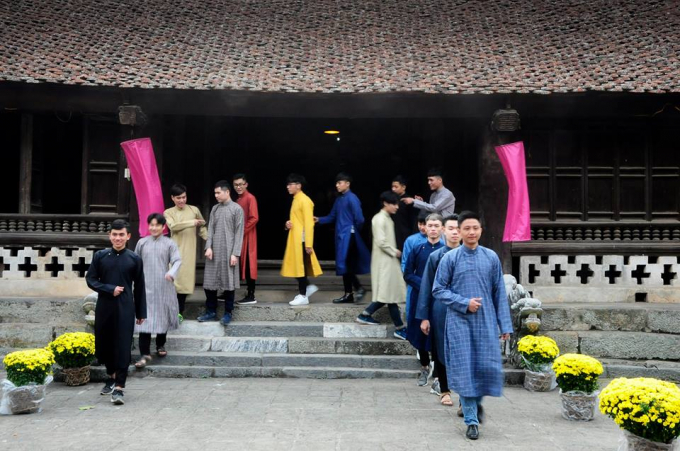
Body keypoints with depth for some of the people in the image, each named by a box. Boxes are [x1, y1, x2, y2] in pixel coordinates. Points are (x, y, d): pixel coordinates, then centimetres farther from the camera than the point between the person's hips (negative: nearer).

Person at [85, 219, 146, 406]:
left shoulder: (134, 259, 1)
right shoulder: (100, 256, 3)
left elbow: (139, 287, 5)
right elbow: (90, 279, 4)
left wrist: (141, 312, 6)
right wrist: (110, 289, -11)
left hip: (125, 308, -2)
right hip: (104, 307, 2)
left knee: (123, 348, -6)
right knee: (103, 345, 12)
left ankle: (118, 387, -3)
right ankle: (112, 376, 36)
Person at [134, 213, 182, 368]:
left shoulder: (169, 243, 0)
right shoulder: (142, 243, 6)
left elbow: (177, 260, -9)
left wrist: (172, 273, -28)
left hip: (163, 287, 0)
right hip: (146, 287, 0)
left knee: (162, 316, 12)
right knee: (145, 319, -7)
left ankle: (161, 345, 33)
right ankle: (145, 354, -6)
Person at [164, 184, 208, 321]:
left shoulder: (194, 210, 8)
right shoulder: (168, 213, 5)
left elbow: (202, 228, 14)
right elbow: (173, 226, -13)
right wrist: (192, 223, -18)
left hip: (189, 252, 1)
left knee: (185, 280, 1)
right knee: (174, 279, -7)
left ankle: (180, 312, 11)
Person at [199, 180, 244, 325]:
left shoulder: (237, 209, -3)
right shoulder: (215, 208, 12)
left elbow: (239, 233, -6)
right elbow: (210, 229, 9)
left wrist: (235, 253, -12)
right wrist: (209, 247, -5)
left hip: (228, 252, -5)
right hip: (214, 251, 5)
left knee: (228, 282, 1)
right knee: (209, 282, 5)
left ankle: (228, 313, 11)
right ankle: (211, 311, 17)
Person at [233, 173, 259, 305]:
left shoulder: (250, 198, -10)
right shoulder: (238, 200, 16)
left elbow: (254, 218, -18)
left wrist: (241, 232, -16)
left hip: (247, 237, -9)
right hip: (239, 237, 9)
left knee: (248, 264, -6)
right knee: (243, 264, 10)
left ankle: (251, 296, -3)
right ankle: (249, 293, 16)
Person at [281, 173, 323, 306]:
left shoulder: (304, 200, -14)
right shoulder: (296, 199, 15)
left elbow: (309, 223, -18)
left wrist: (308, 244, -21)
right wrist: (288, 224, 2)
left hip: (301, 239, -9)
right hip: (295, 239, 9)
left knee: (301, 266, -4)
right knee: (296, 266, 11)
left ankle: (303, 296, 3)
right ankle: (308, 286, 22)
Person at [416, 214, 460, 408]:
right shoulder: (435, 257, 2)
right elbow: (426, 288, 3)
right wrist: (424, 317, 0)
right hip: (441, 311, 1)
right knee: (441, 352, 10)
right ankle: (444, 390, 27)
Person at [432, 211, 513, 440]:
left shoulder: (491, 257, 4)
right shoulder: (450, 258, -1)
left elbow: (499, 292, 6)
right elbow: (438, 290, 0)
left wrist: (505, 325, 3)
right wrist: (464, 303, -11)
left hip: (486, 321, 2)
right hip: (459, 322, -1)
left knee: (488, 367, 0)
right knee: (464, 370, -1)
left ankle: (477, 402, 32)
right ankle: (471, 420, 11)